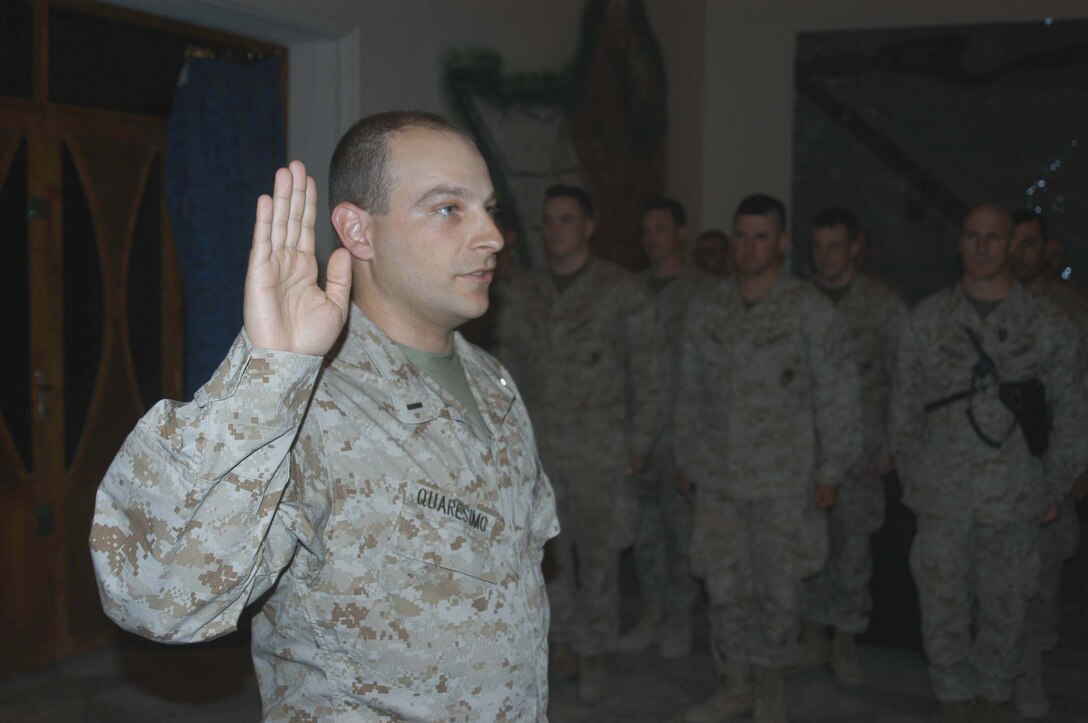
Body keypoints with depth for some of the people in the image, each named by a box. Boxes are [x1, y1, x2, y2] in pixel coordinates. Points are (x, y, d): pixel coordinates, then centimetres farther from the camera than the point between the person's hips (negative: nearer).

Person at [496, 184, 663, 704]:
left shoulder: (621, 291, -4)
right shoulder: (524, 295, 8)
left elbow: (646, 372, -2)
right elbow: (510, 370, 13)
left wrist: (639, 442, -5)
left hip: (601, 452, -3)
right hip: (538, 448, 4)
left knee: (597, 557, 3)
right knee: (549, 554, 9)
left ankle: (594, 656, 18)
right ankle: (565, 643, 26)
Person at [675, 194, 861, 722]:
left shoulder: (810, 311, -5)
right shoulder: (706, 311, 6)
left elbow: (836, 396, -4)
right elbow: (690, 393, 13)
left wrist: (831, 470, -5)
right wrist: (686, 460, 14)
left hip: (785, 480, -3)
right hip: (718, 479, 3)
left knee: (778, 588, 8)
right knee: (723, 585, 7)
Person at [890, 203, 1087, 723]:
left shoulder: (1045, 324, 0)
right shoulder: (926, 319, 2)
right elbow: (905, 407, 7)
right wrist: (910, 478, 6)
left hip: (1012, 501, 0)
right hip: (942, 499, 0)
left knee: (1003, 612, 10)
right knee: (942, 612, 4)